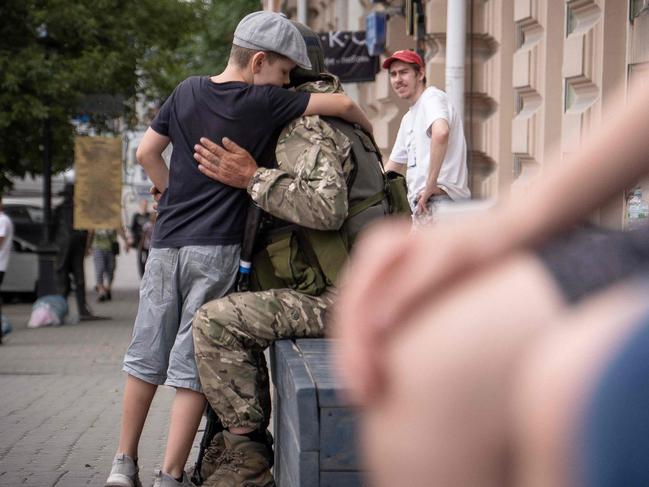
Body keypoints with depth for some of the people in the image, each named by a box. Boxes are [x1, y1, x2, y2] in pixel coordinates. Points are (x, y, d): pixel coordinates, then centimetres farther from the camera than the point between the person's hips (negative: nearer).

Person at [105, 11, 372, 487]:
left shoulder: (188, 92, 7)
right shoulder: (263, 103, -8)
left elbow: (146, 152, 13)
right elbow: (342, 103, -6)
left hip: (167, 242, 5)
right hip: (216, 249, -5)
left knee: (147, 356, 13)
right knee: (193, 366, 0)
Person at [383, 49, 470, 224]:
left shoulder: (432, 97, -6)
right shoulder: (408, 118, 25)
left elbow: (441, 132, -28)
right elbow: (393, 166, 32)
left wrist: (431, 184, -27)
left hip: (439, 199, -10)